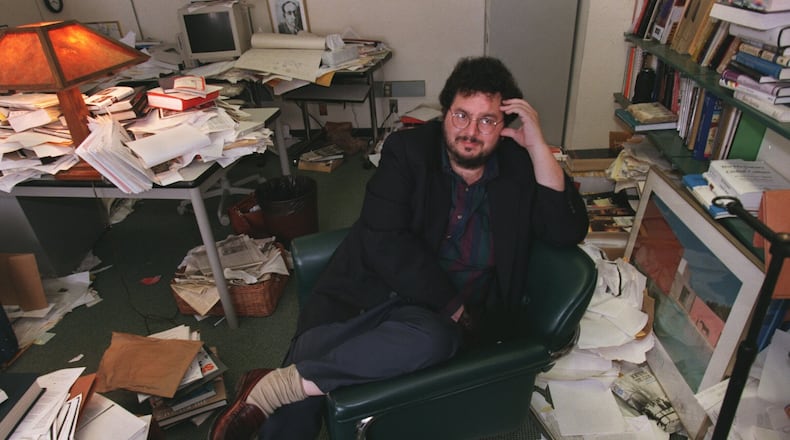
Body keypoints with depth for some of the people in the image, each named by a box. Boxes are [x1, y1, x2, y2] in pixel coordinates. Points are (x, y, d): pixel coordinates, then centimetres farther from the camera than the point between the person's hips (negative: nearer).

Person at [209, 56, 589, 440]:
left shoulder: (519, 166, 7)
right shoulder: (408, 149, 1)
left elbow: (567, 232, -5)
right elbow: (384, 241, -10)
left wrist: (538, 145, -10)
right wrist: (452, 305, -14)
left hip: (433, 316, 2)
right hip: (368, 289, -1)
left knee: (433, 339, -35)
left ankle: (278, 385, -23)